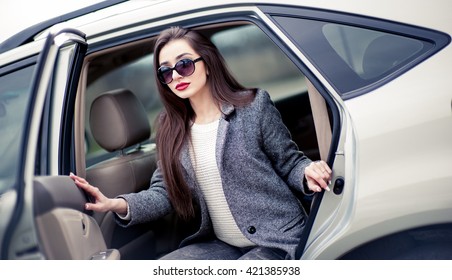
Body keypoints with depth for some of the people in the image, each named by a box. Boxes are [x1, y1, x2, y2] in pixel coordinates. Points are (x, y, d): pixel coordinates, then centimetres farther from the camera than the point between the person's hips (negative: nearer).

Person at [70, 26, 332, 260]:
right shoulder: (172, 129, 6)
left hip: (278, 242, -4)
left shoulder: (254, 105, -7)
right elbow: (165, 192, 4)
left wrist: (309, 174, -25)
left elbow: (290, 164, -1)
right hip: (221, 246, 4)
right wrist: (119, 204, -14)